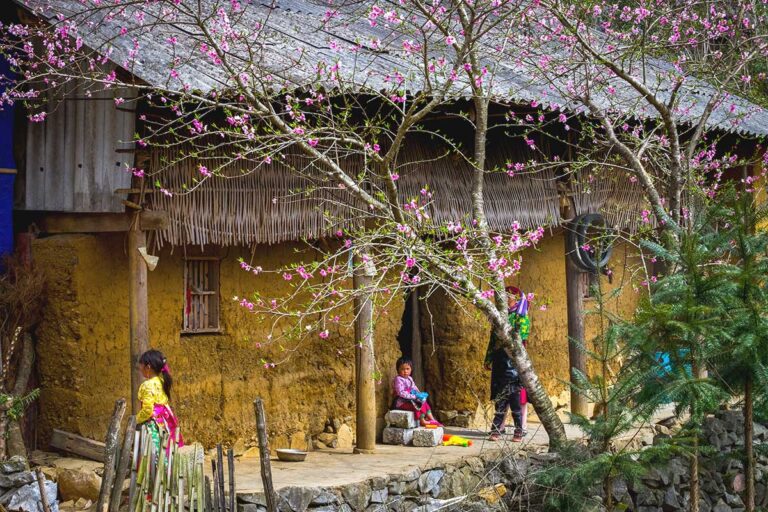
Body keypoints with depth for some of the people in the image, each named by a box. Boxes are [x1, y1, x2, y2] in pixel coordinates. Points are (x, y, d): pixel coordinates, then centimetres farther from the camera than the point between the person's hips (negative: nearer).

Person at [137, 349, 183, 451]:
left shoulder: (148, 385, -15)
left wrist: (137, 420, -4)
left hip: (153, 424, -9)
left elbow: (147, 410, -19)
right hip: (164, 423, 9)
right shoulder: (161, 381, 8)